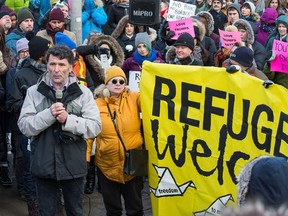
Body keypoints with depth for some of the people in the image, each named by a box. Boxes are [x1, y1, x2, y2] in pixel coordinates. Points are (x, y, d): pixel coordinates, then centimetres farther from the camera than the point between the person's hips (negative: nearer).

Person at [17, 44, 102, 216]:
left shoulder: (83, 92, -3)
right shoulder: (34, 92, -1)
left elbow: (95, 127, -10)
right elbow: (24, 127, -8)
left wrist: (68, 119, -23)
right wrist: (49, 114, -23)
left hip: (73, 166, 0)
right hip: (44, 165, 1)